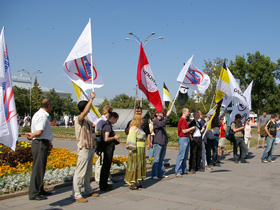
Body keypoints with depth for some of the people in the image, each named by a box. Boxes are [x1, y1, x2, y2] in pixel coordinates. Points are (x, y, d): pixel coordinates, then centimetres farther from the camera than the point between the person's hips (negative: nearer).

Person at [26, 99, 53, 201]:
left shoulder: (38, 114, 16)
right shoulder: (43, 116, -16)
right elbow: (39, 132, -26)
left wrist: (47, 141, 17)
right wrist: (32, 135, -7)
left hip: (42, 143, 10)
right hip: (40, 144, -10)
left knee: (41, 168, 17)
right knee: (38, 168, -5)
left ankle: (40, 190, 28)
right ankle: (33, 193, 1)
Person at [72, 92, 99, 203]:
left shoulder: (87, 120, 16)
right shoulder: (79, 119, -11)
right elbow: (85, 112, -32)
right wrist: (91, 98, -27)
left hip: (90, 148, 9)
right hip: (84, 149, -9)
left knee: (88, 171, 17)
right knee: (80, 172, -6)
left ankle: (88, 190, 28)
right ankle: (76, 195, -2)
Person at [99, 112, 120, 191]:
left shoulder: (107, 125, 13)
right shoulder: (108, 126, -17)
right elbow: (106, 139, -24)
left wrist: (113, 135, 15)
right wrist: (114, 137, -14)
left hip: (108, 148, 10)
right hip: (108, 148, -10)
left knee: (106, 166, 17)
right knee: (106, 167, -2)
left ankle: (104, 184, 28)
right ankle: (103, 186, 7)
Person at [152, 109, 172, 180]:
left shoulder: (163, 119, 16)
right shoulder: (155, 121, -10)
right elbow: (162, 124, -25)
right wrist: (167, 115, -26)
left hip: (164, 142, 8)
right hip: (158, 142, -8)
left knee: (162, 159, 12)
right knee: (156, 159, -5)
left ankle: (160, 173, 19)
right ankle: (154, 175, 0)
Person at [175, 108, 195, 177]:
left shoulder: (184, 120, 19)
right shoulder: (182, 120, -13)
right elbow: (184, 131, -18)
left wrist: (190, 130, 12)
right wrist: (191, 128, -6)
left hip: (186, 138, 10)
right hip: (183, 139, -10)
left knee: (185, 156, 12)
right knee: (181, 156, -9)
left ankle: (184, 170, 19)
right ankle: (177, 172, -7)